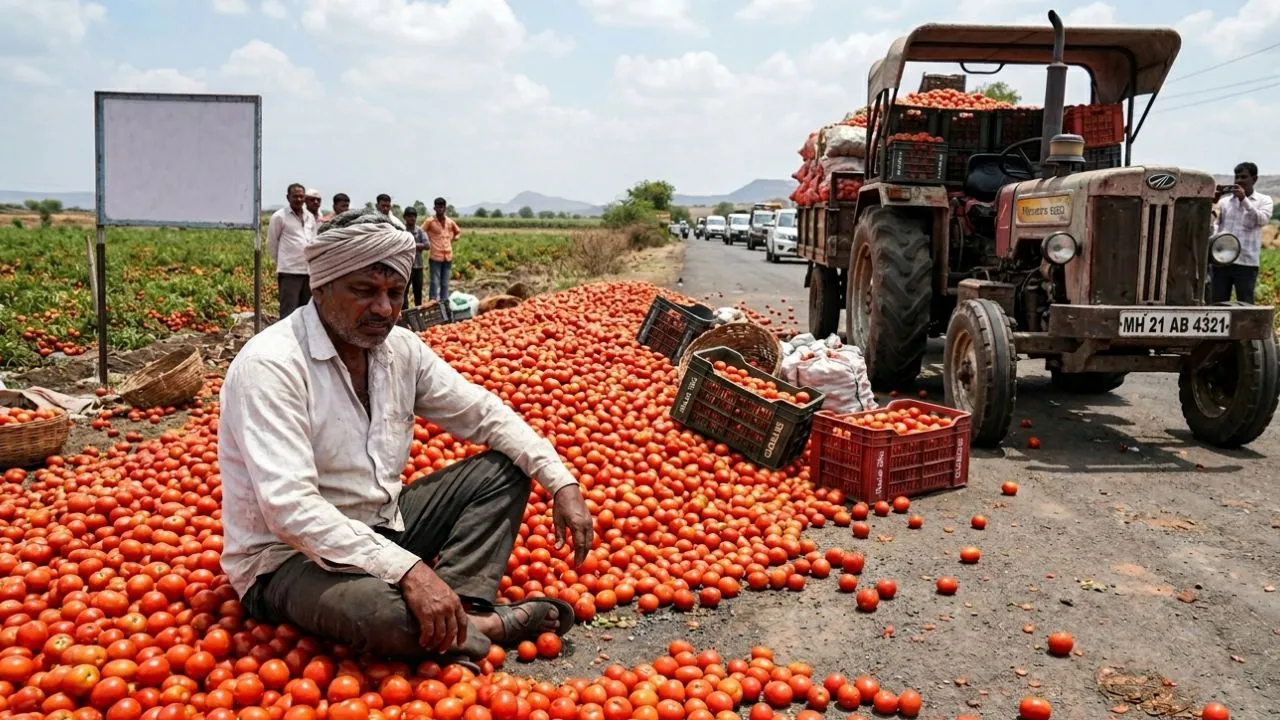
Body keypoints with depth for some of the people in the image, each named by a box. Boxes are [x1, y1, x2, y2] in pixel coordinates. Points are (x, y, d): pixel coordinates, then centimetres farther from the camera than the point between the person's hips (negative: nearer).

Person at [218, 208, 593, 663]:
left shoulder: (400, 348, 0)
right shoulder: (269, 365, -22)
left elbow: (484, 413, 7)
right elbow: (289, 507, -31)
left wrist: (562, 483, -6)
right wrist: (408, 569, -38)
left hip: (382, 528, 8)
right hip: (288, 559, -8)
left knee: (504, 469, 2)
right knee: (377, 610, -39)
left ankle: (457, 606, -19)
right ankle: (476, 625, -7)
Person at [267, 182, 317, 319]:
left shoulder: (310, 217, 12)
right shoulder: (279, 216, -4)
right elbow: (271, 243, 3)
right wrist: (281, 263, 8)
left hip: (309, 272, 6)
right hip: (289, 272, -6)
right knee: (289, 313, -6)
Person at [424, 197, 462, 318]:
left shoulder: (450, 221, 7)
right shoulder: (430, 221, -6)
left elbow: (458, 232, 24)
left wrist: (453, 239, 9)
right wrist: (428, 243, -8)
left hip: (448, 256, 5)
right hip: (435, 257, -5)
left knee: (445, 284, 12)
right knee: (434, 283, -4)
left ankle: (445, 305, 18)